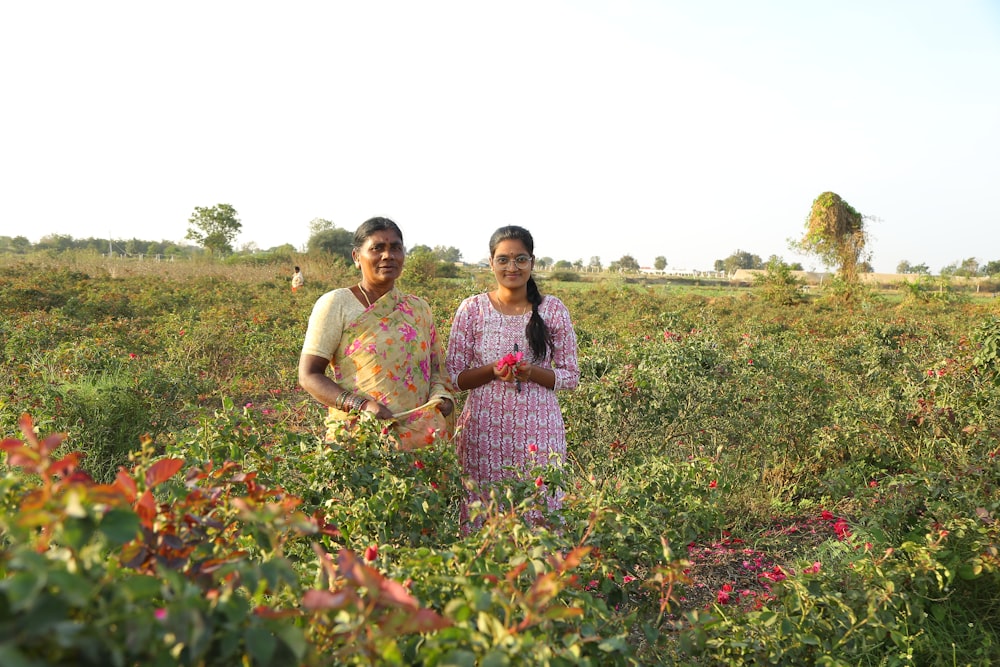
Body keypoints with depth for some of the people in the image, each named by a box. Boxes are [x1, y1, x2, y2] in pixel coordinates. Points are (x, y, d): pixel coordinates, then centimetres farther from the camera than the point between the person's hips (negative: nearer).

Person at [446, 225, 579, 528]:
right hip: (484, 429, 0)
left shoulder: (553, 310, 3)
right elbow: (453, 376, 3)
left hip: (538, 431, 0)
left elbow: (571, 377, 6)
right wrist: (492, 371, -15)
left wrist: (533, 372, -13)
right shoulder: (472, 309, 1)